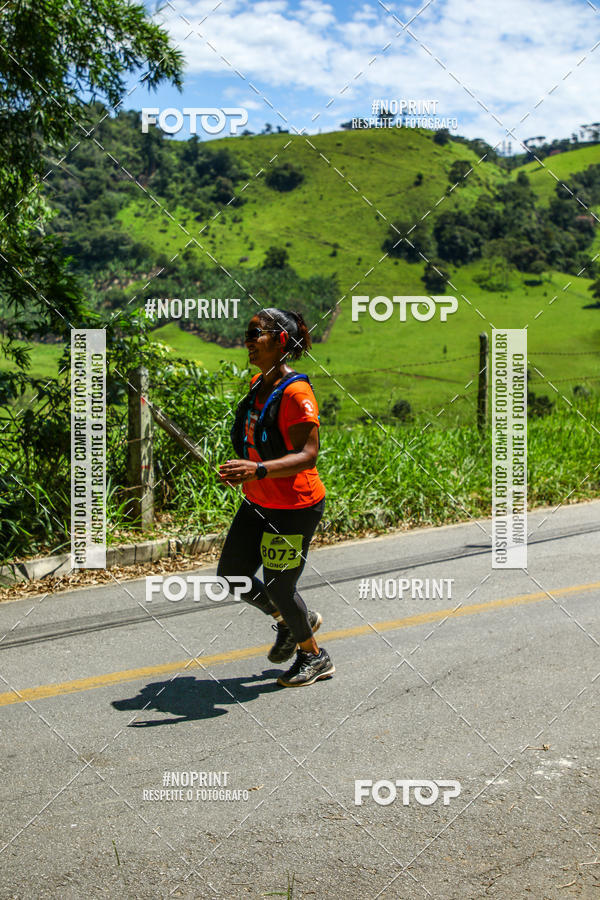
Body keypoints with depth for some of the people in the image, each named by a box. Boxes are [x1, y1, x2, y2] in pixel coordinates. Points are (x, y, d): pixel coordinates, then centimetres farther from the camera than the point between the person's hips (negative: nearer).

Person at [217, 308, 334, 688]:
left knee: (278, 588, 3)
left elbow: (308, 456, -27)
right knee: (230, 575, 11)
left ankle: (315, 657, 29)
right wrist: (241, 471, 21)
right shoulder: (258, 385, 5)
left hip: (295, 509, -8)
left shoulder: (295, 392, -22)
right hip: (258, 504, 9)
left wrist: (259, 470, -39)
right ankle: (292, 620, 36)